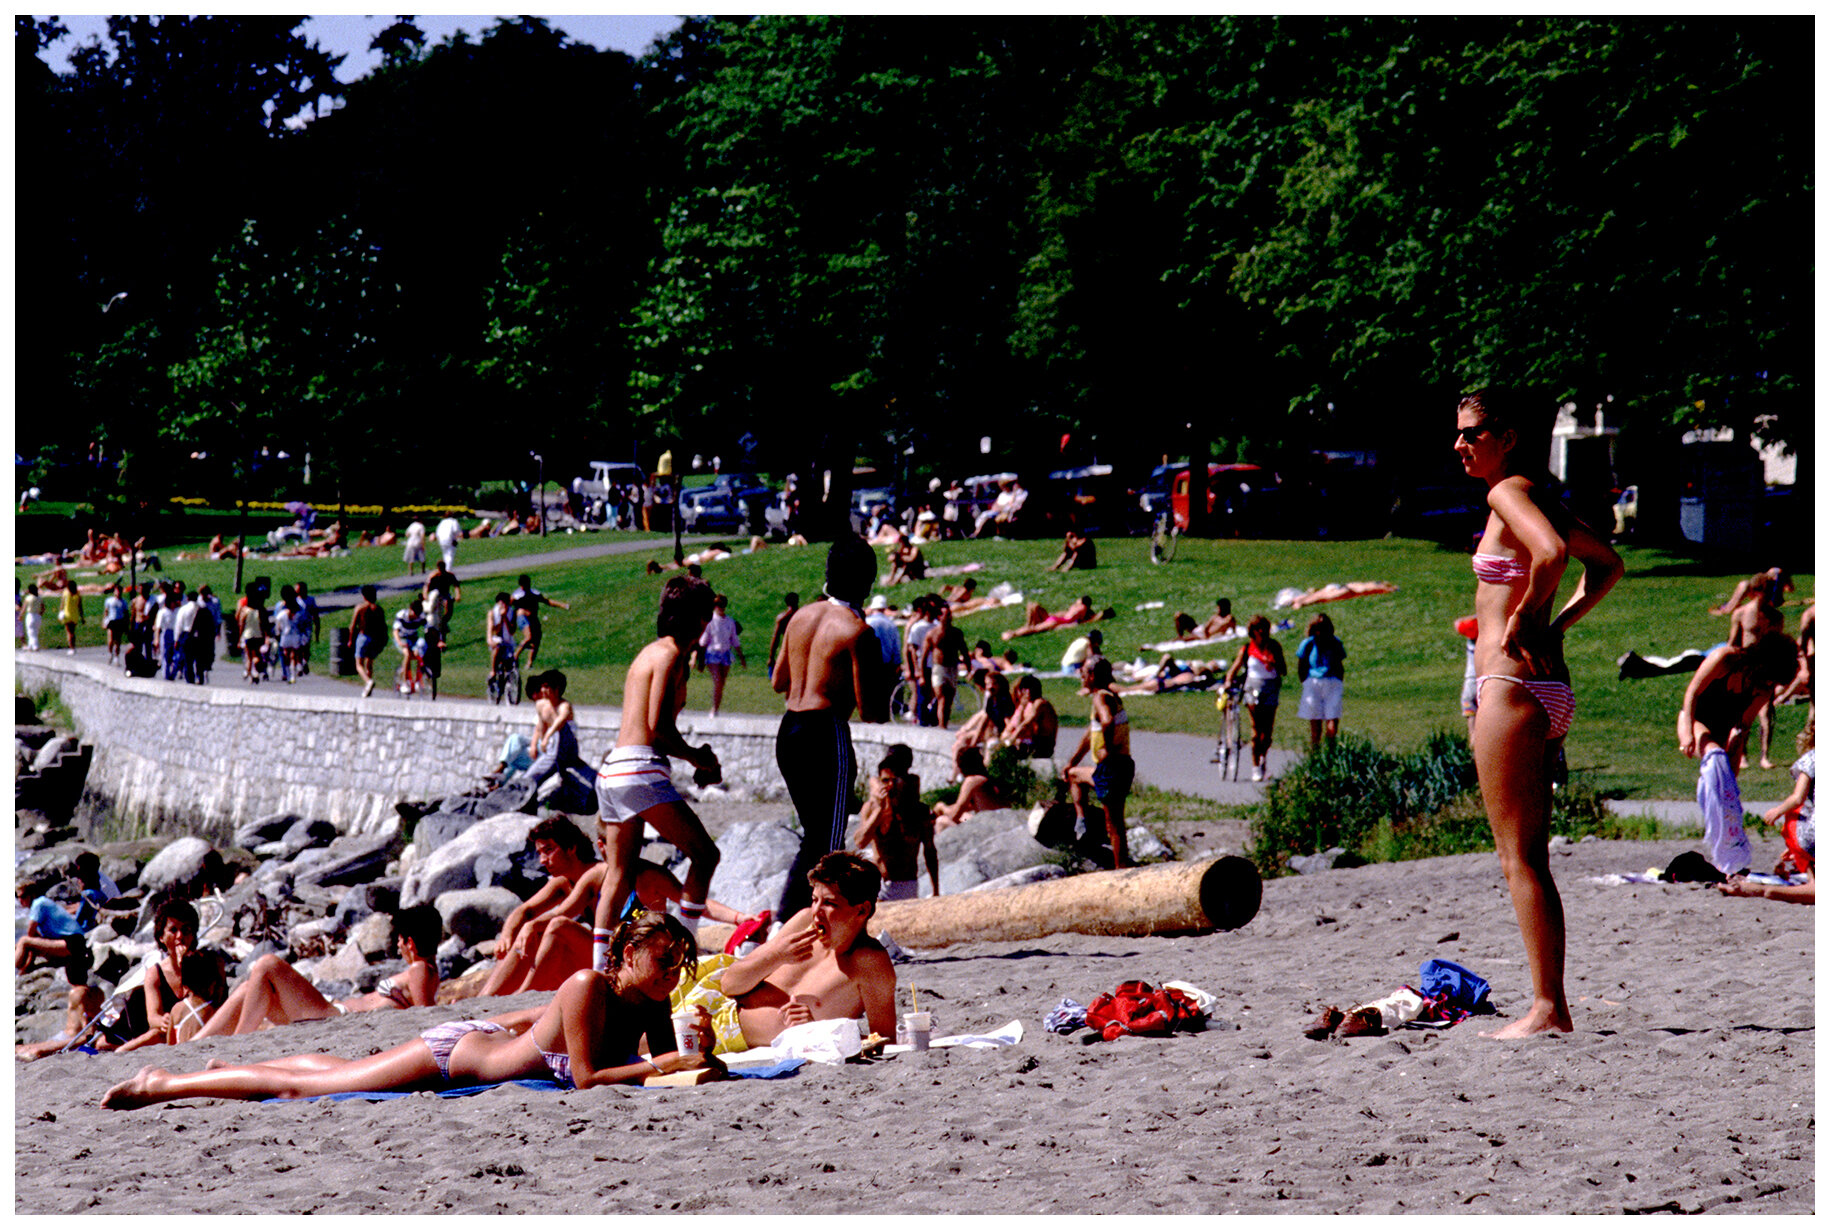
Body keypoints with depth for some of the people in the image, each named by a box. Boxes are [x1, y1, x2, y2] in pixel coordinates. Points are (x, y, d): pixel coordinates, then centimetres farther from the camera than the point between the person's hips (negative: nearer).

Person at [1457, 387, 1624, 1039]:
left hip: (1512, 686, -10)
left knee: (1519, 857, -7)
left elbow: (1550, 553, -29)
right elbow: (1607, 564, 28)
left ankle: (1546, 1010, -8)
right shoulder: (1541, 497, 17)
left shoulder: (1508, 491, -10)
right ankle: (1551, 1007, 13)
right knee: (1527, 858, 12)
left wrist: (1523, 618, -15)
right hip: (1548, 688, 10)